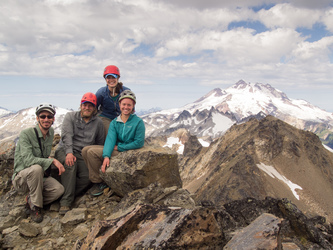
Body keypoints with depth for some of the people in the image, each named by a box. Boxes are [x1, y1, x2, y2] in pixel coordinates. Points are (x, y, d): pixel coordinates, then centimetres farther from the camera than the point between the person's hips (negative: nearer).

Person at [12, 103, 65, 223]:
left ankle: (30, 201, 5)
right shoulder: (26, 134, -17)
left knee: (59, 189, -22)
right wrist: (52, 161, -30)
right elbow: (28, 160, -29)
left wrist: (47, 158, 2)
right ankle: (35, 207, -19)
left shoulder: (51, 132, 4)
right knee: (36, 168, -39)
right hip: (21, 178, -6)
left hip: (39, 177, 6)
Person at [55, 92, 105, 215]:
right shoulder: (70, 116, 6)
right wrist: (69, 153, -24)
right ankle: (65, 202, -30)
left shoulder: (98, 122, 12)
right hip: (65, 150, -2)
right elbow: (66, 136, -9)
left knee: (87, 177, -25)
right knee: (71, 164, -35)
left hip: (83, 155, 3)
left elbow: (100, 143, 19)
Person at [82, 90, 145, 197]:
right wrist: (106, 156, -26)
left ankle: (100, 182, -5)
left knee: (92, 152, -20)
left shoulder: (138, 122, -5)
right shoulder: (114, 122, 8)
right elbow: (110, 139, -8)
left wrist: (119, 147, -10)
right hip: (116, 150, 7)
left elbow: (139, 143, -11)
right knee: (86, 150, -7)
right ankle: (97, 180, -1)